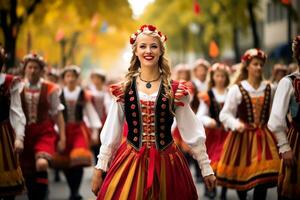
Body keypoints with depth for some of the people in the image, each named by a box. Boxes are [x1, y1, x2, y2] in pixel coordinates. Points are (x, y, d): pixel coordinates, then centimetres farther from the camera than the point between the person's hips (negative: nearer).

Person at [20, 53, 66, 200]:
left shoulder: (50, 90, -2)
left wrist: (62, 138, 1)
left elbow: (57, 115, 4)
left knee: (42, 164, -27)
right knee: (27, 173, 8)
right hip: (24, 134, 2)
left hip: (44, 133, -2)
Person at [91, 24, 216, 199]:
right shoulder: (123, 89, 1)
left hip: (166, 162, 0)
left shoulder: (175, 90, -1)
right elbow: (110, 133, 5)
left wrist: (206, 167, 3)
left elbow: (192, 131, 3)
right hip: (131, 162, 0)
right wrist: (100, 169, 3)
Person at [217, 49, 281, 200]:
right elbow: (225, 114, -5)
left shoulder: (269, 89, 5)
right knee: (241, 175, 10)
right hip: (243, 137, -1)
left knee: (264, 178, -10)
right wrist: (236, 124, -20)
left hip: (264, 137, 1)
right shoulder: (237, 89, -4)